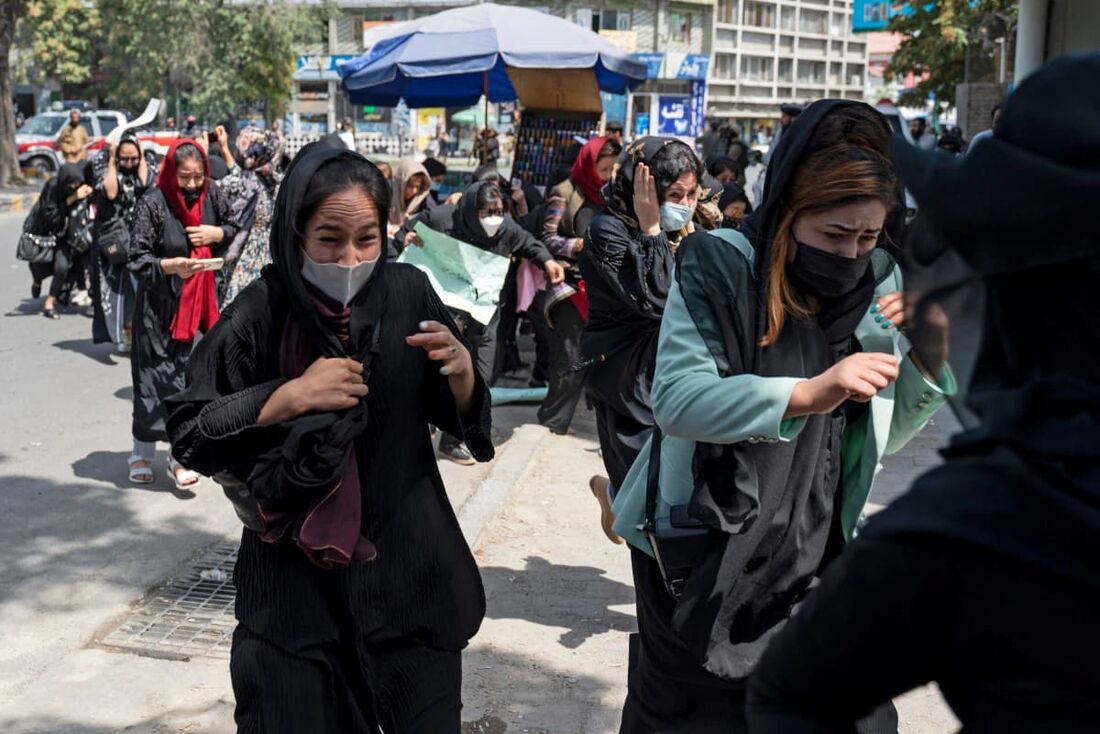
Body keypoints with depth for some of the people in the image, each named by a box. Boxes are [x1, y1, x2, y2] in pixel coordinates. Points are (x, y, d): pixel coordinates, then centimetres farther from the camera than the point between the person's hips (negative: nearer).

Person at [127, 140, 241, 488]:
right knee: (157, 377, 0)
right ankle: (142, 454, 15)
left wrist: (217, 234, -5)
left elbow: (236, 231, 16)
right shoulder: (153, 203, -12)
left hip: (201, 301, 4)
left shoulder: (213, 196, 0)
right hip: (160, 306, -4)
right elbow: (137, 258, -11)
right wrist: (170, 266, -28)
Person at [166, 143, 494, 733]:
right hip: (294, 574, -2)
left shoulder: (408, 295, -6)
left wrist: (461, 369, -19)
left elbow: (457, 417, 2)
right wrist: (292, 395, -21)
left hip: (407, 559, 2)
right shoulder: (260, 315, -12)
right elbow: (188, 436, -10)